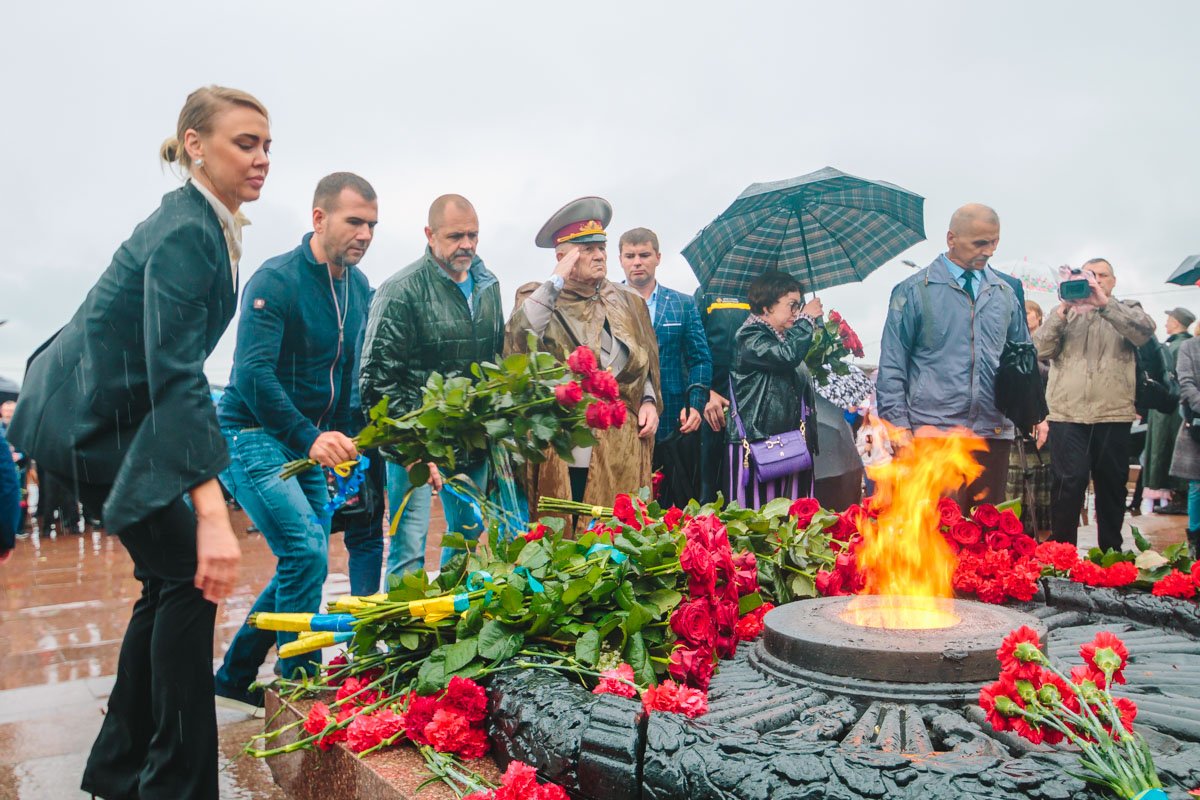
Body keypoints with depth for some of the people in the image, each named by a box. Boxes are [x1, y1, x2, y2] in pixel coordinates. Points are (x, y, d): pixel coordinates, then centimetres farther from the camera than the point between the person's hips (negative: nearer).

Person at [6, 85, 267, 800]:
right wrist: (211, 513, -41)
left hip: (111, 412, 10)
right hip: (92, 419, -10)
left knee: (169, 578, 13)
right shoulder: (185, 232, -22)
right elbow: (175, 373, -34)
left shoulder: (207, 224, 7)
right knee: (190, 575, -8)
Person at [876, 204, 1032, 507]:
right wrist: (899, 424, -7)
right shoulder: (914, 291, 0)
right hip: (933, 433, -4)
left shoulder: (1006, 292, 13)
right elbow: (891, 365, -1)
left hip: (994, 433, 5)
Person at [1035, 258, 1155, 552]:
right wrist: (1062, 309, -10)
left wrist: (1104, 302, -18)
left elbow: (1145, 332, -9)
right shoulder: (1065, 313, 15)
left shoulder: (1127, 310, 13)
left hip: (1113, 415, 1)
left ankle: (1111, 553, 23)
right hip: (1068, 414, -1)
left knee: (1112, 486, 10)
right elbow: (1041, 350, 1)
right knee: (1069, 484, -8)